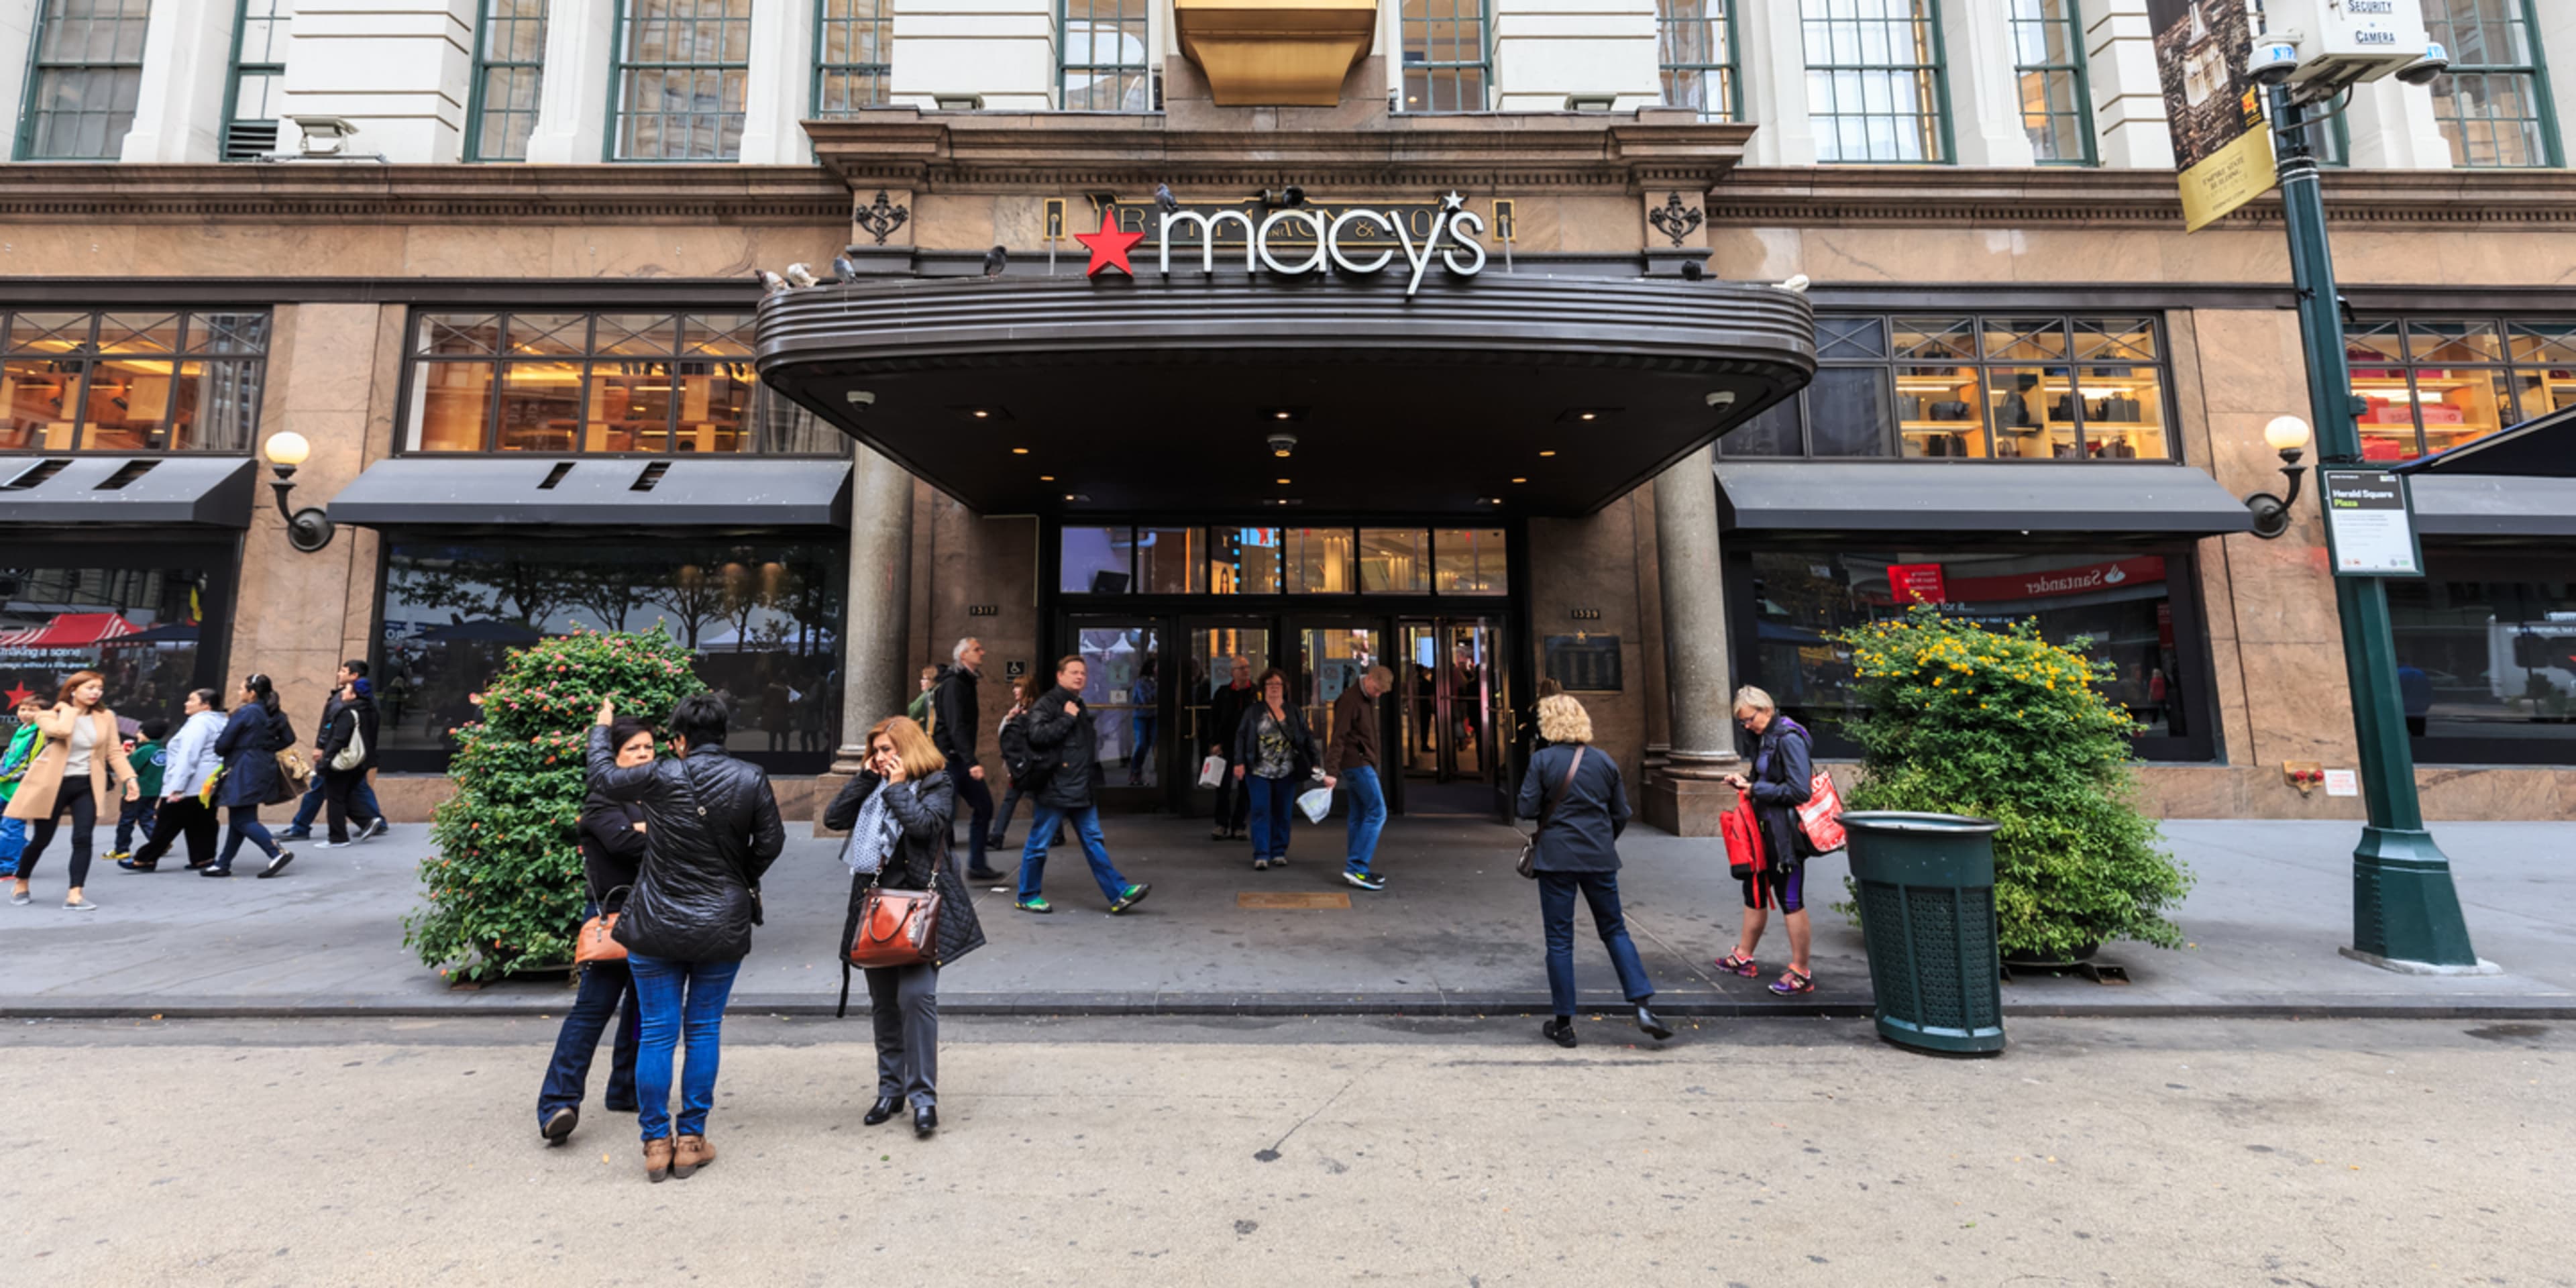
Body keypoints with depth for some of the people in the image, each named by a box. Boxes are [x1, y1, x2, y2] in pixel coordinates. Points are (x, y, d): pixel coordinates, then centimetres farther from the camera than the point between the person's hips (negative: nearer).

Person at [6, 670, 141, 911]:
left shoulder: (106, 717, 5)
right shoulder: (49, 716, -4)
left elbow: (115, 751, 4)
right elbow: (62, 731, -28)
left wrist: (129, 778, -7)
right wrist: (68, 709, -10)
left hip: (86, 785, 2)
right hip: (54, 784, -2)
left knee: (83, 839, -9)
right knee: (41, 840, 8)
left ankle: (74, 895, -10)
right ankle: (21, 887, 32)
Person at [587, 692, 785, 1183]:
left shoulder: (662, 778, -10)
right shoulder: (752, 780, -8)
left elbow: (603, 776, 9)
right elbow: (770, 843, -3)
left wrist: (601, 729, 26)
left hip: (657, 928, -1)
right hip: (722, 928, 1)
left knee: (657, 1032, 10)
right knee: (704, 1030, 11)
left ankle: (656, 1142, 17)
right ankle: (691, 1140, 18)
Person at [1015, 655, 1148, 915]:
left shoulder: (1079, 706, 19)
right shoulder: (1046, 703, -8)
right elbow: (1037, 734, -24)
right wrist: (1067, 718, -17)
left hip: (1082, 788, 8)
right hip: (1055, 787, -8)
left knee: (1094, 840, 6)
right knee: (1038, 843, 4)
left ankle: (1119, 894, 5)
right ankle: (1027, 896, 19)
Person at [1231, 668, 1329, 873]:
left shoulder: (1295, 714, 9)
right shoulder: (1254, 712, 4)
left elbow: (1308, 740, 8)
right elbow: (1241, 737, 2)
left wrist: (1316, 763, -2)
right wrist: (1239, 763, -7)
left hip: (1286, 773, 2)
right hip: (1259, 772, -2)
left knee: (1283, 814, 6)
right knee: (1261, 812, -6)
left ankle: (1279, 853, 18)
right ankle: (1261, 855, -2)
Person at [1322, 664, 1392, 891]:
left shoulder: (1368, 699, 14)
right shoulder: (1349, 699, -15)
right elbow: (1338, 737, -20)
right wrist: (1332, 771, -24)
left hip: (1363, 763, 9)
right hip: (1357, 763, -9)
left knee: (1360, 816, 11)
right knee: (1377, 812, -10)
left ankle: (1357, 869, 17)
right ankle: (1356, 866, -10)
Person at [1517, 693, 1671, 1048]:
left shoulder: (1542, 761, -8)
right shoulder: (1605, 762, 3)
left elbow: (1527, 810, -9)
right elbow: (1621, 815, 8)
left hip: (1556, 858, -3)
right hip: (1599, 859, 3)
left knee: (1559, 940, 5)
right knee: (1615, 931, 16)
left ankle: (1563, 1023, 11)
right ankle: (1643, 1006, 6)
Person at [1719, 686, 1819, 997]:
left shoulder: (1789, 738, -18)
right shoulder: (1764, 737, 10)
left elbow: (1799, 791, -23)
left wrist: (1756, 789, -16)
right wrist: (1745, 783, 3)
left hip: (1787, 833, -10)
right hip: (1769, 830, 10)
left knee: (1790, 899, 0)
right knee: (1755, 888, 18)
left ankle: (1801, 974, 13)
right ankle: (1743, 957, 32)